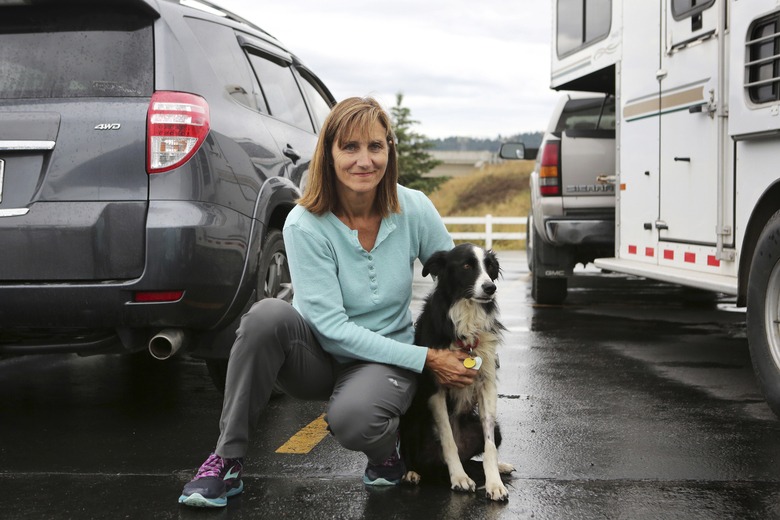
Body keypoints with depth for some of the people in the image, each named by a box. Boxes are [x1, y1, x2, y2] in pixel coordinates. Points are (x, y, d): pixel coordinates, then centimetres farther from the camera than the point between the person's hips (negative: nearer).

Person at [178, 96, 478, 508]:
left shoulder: (414, 211, -11)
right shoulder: (305, 225, -18)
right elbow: (331, 327, -21)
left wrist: (459, 354, -10)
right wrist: (425, 358, -24)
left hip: (387, 360, 0)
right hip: (318, 358, 0)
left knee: (352, 416, -36)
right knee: (269, 315, -34)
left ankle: (386, 451, 3)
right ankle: (226, 461, -21)